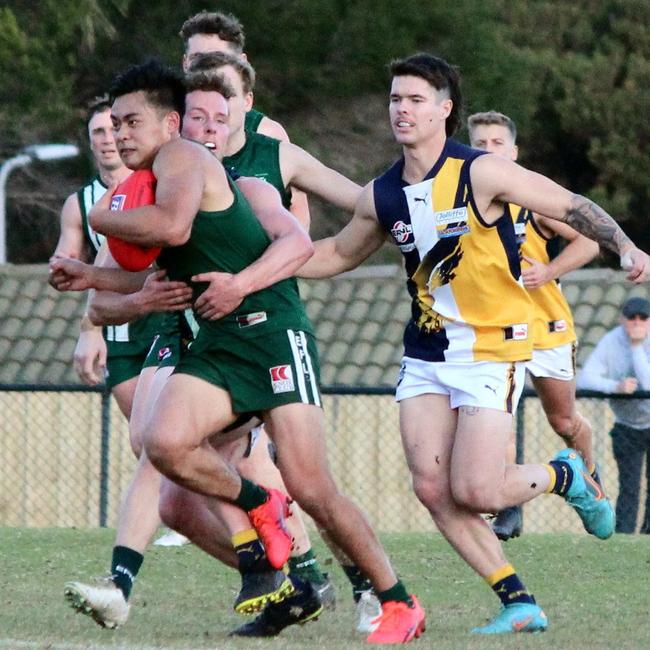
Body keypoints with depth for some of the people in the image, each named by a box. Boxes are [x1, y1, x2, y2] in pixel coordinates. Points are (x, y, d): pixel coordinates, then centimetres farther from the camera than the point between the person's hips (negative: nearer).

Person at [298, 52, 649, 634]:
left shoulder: (481, 173, -13)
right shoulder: (382, 196, 4)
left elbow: (573, 208, -9)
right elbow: (339, 254, 22)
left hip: (492, 347, -6)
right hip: (426, 349, 6)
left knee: (473, 492, -15)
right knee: (432, 487, -8)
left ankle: (565, 477, 18)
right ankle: (519, 605, 2)